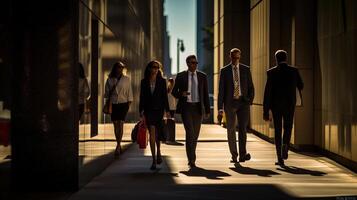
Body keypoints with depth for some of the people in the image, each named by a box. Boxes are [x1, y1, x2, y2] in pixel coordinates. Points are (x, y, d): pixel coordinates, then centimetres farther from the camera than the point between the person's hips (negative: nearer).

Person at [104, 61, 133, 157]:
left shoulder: (126, 79, 2)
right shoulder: (110, 79, 5)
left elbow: (129, 92, 5)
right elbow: (107, 92, 12)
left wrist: (129, 103, 0)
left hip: (123, 103, -2)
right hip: (113, 104, 2)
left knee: (120, 124, -11)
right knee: (115, 125, 6)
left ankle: (118, 146, -12)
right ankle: (119, 146, 17)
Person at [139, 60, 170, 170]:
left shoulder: (162, 81, 4)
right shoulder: (144, 82, 6)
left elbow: (165, 96, 3)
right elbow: (142, 97, 6)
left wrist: (167, 110, -2)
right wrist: (141, 110, 0)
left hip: (159, 109, 0)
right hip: (148, 110, 0)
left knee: (157, 133, 6)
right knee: (152, 133, -7)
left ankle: (158, 152, 36)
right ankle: (154, 160, -5)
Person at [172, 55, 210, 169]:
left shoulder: (202, 76, 7)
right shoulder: (181, 76, 2)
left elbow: (206, 94, 8)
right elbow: (174, 92, 5)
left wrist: (207, 110, 4)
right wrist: (181, 94, -18)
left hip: (198, 108, 3)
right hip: (186, 107, -3)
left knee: (195, 134, 8)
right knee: (190, 133, -15)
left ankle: (191, 158, 24)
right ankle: (192, 160, -14)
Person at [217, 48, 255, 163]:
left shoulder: (246, 69, 6)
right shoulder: (224, 71, 2)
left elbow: (251, 87, 9)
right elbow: (221, 90, 0)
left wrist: (250, 101, -5)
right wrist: (220, 108, -6)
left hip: (243, 102, 0)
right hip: (230, 103, 0)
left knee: (242, 128, -9)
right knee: (231, 129, 2)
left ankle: (243, 154, -8)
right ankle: (234, 155, 10)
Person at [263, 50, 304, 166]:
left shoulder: (271, 72, -6)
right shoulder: (294, 71, -2)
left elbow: (267, 92, -9)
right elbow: (301, 86, 12)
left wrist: (266, 111, -7)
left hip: (276, 105, -1)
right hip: (290, 104, 1)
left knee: (277, 130, 6)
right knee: (288, 128, 17)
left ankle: (280, 158, 3)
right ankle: (285, 146, -10)